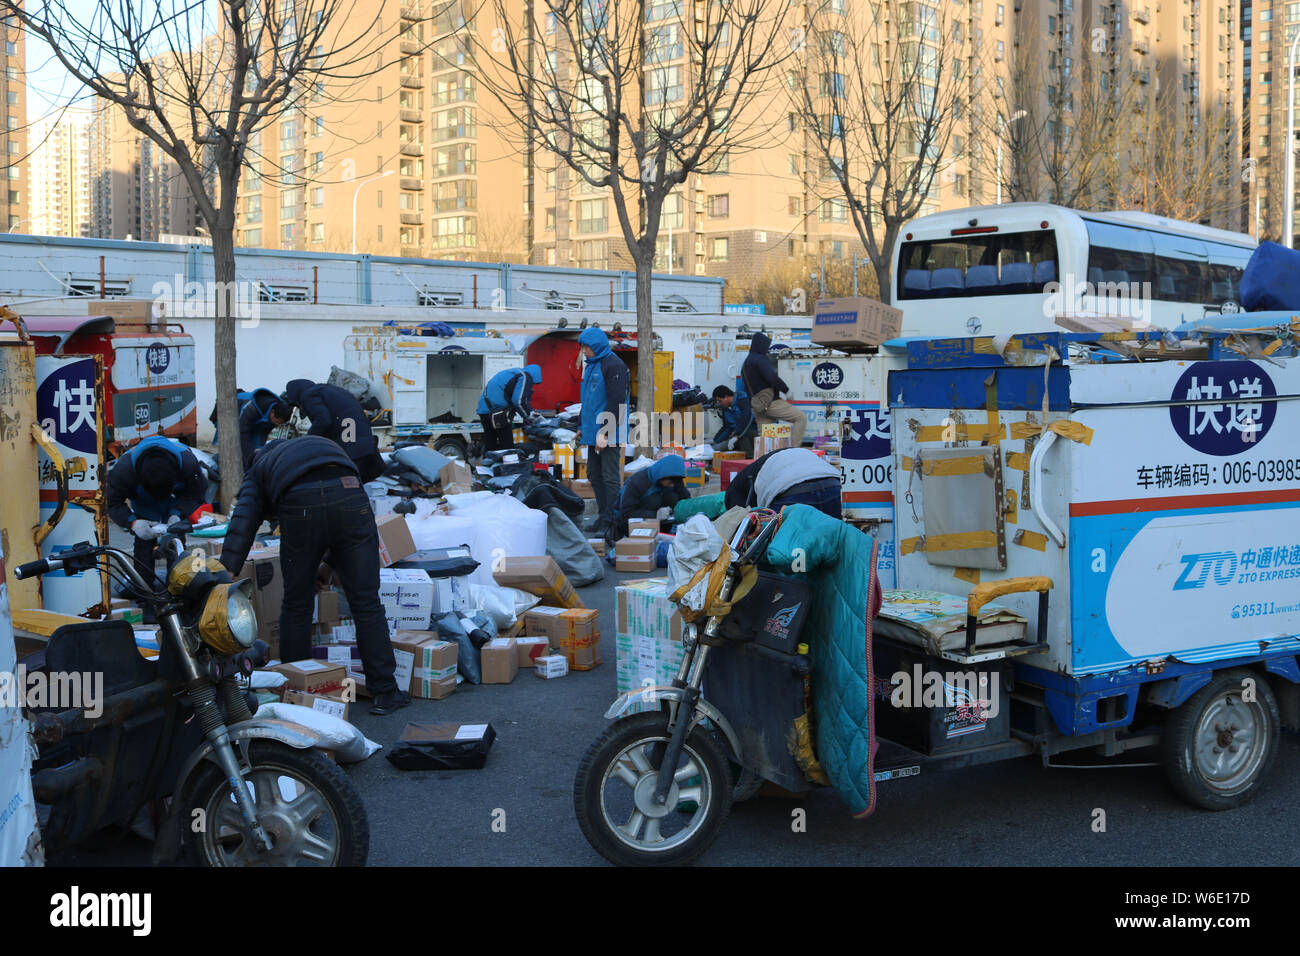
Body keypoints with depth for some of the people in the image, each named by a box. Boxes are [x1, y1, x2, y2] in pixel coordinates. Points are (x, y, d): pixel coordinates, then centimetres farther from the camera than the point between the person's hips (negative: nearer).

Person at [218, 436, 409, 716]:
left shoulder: (259, 468, 32)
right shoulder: (325, 444, 45)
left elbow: (243, 520, 13)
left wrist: (227, 574, 4)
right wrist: (334, 558, 49)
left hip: (301, 506, -2)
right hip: (349, 497, 2)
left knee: (296, 606, 15)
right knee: (366, 603, 9)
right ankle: (385, 693, 12)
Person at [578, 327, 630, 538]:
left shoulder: (613, 365, -13)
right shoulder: (591, 365, 16)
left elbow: (617, 402, -19)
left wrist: (605, 432, -22)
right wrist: (584, 428, 21)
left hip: (609, 434, -10)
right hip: (594, 432, 10)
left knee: (609, 477, -6)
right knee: (594, 475, 13)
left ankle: (609, 522, -2)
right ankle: (604, 516, 21)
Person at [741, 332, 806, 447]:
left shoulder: (745, 365, 21)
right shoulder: (760, 359, -9)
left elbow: (747, 390, 25)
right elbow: (772, 378, -20)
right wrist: (786, 389, -10)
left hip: (758, 409, 9)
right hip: (771, 403, -9)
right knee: (801, 418, -7)